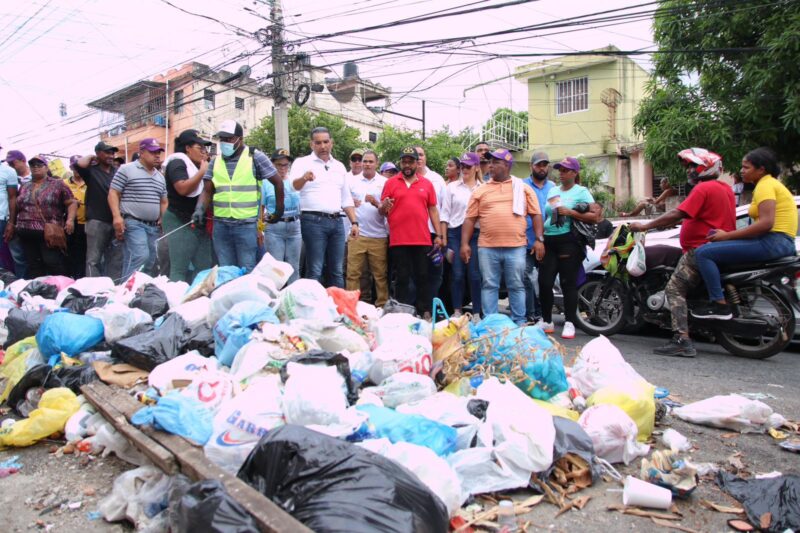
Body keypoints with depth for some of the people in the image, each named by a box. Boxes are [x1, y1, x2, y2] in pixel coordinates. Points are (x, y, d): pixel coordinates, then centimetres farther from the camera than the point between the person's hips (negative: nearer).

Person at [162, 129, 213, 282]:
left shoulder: (198, 166, 19)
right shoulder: (177, 163, -8)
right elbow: (183, 189, -24)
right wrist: (202, 171, -17)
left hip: (199, 223, 9)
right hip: (181, 223, -9)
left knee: (204, 269, 7)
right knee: (180, 270, -8)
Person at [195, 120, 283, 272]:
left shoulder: (255, 157, -3)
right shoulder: (215, 161, 10)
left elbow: (278, 182, 1)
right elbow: (207, 191, 8)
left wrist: (279, 210, 4)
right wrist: (200, 209, -10)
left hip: (246, 225, -4)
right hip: (220, 225, 4)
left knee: (247, 271, 0)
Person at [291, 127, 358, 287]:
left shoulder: (339, 166, 17)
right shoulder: (303, 162, 0)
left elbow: (346, 198, 21)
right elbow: (293, 186, -18)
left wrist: (354, 222, 12)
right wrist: (304, 178, -40)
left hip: (336, 221, 5)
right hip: (313, 221, -5)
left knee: (337, 271, 9)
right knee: (315, 271, -4)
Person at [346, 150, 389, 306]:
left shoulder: (384, 182, 8)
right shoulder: (353, 181, 11)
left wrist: (377, 204, -13)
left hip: (379, 236, 0)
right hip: (357, 234, 1)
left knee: (381, 274, 2)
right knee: (353, 273, -1)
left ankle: (382, 306, 10)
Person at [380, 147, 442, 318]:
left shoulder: (427, 184, 9)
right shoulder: (390, 183, 5)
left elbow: (433, 210, 10)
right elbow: (382, 211, 6)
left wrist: (438, 235, 4)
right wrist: (384, 207, -18)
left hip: (422, 240, 1)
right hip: (398, 240, -1)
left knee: (422, 277, 6)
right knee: (402, 278, 4)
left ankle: (425, 312, 12)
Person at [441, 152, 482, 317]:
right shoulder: (452, 187, 8)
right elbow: (445, 213, 6)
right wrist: (444, 239, 0)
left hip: (476, 234, 0)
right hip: (455, 233, 0)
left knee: (475, 275, 0)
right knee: (458, 274, 3)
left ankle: (477, 313, 9)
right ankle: (457, 311, 12)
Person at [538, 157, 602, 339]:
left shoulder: (581, 191, 0)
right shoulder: (552, 191, 18)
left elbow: (596, 216, -10)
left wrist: (571, 212, -15)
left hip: (568, 242, -5)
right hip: (549, 241, 6)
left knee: (568, 283, -5)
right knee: (544, 282, 1)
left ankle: (569, 324, 2)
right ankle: (546, 321, 14)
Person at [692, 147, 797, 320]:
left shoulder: (765, 185, -9)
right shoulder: (769, 183, 22)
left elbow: (766, 223, -23)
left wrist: (727, 235, -18)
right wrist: (729, 234, 6)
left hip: (772, 242, -11)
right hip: (779, 242, 11)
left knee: (703, 253, -17)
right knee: (714, 249, 28)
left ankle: (720, 305, -17)